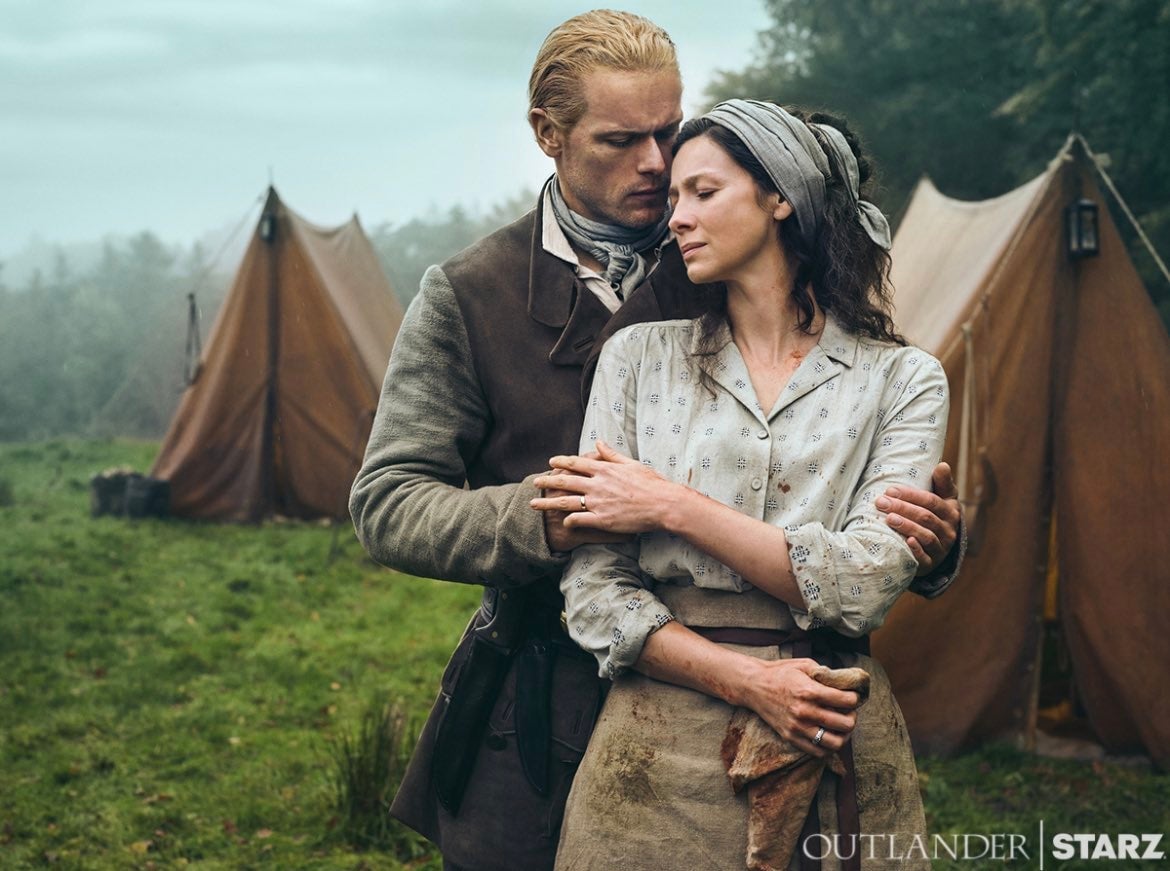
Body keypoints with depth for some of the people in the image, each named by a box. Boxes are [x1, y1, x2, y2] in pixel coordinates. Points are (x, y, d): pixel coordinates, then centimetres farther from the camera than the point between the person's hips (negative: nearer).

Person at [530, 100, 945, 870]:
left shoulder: (901, 379, 1)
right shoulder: (640, 357, 4)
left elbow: (867, 584, -12)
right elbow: (594, 592, -2)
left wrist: (675, 508, -13)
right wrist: (748, 680, -14)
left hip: (835, 753, 0)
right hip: (661, 754, 1)